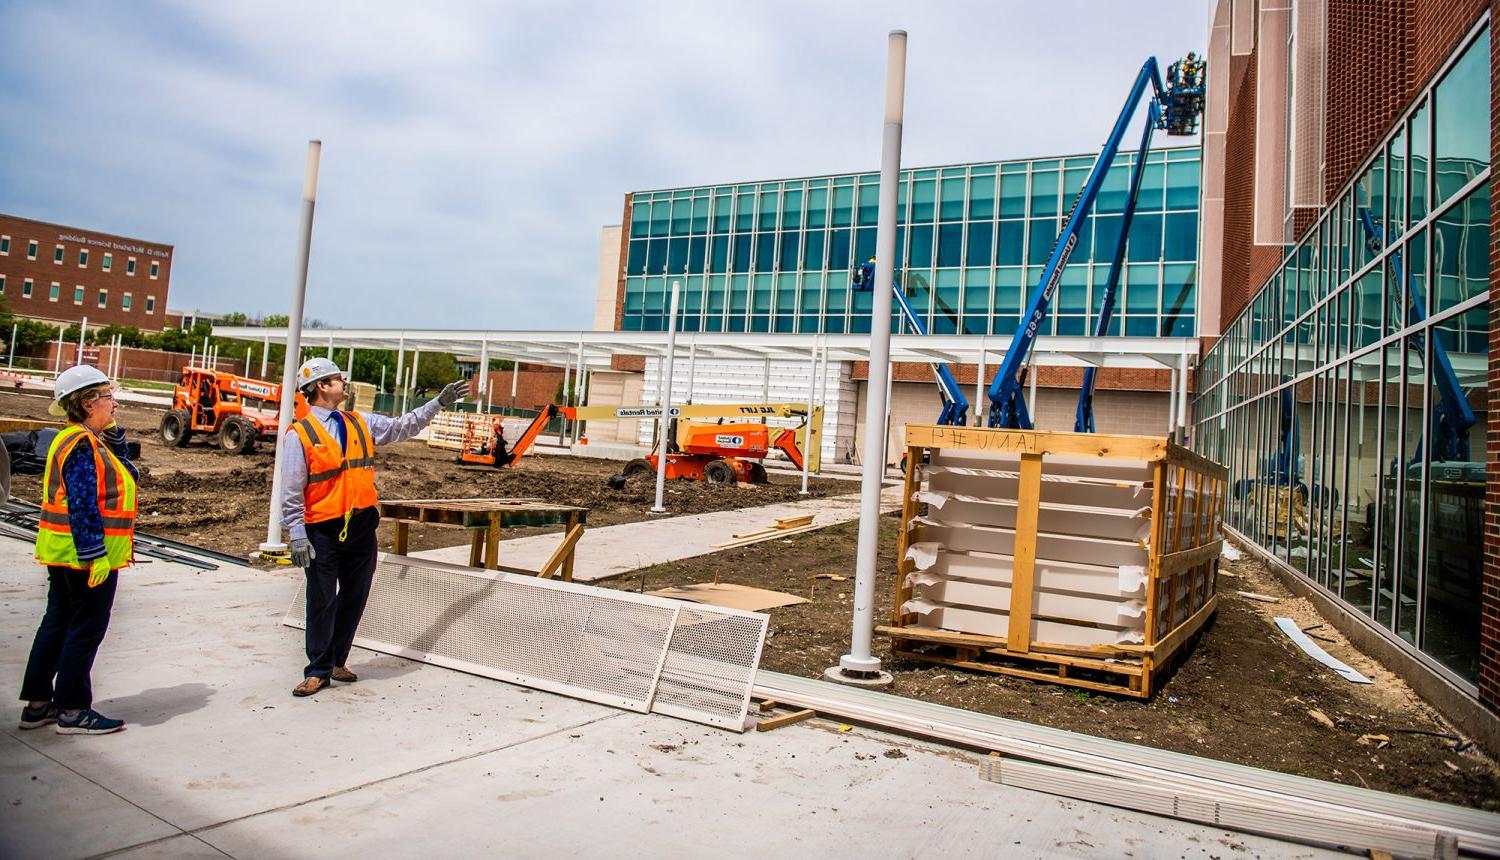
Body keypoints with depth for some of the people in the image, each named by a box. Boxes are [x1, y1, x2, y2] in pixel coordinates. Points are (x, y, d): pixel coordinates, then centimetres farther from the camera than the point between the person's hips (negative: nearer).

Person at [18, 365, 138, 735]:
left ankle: (38, 704, 25)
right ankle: (72, 710, 8)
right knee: (87, 628, -1)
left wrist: (113, 432, 4)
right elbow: (83, 506, -23)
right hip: (87, 554, -10)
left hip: (64, 552, 10)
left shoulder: (89, 440, 12)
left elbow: (127, 474, 12)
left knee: (59, 622, 16)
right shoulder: (83, 445, -18)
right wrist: (96, 555, -23)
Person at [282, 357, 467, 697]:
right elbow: (292, 492, -8)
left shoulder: (361, 424, 9)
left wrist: (439, 402, 13)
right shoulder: (300, 434, -7)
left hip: (362, 525, 6)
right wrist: (297, 536, -12)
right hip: (323, 530, -5)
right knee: (322, 602, 2)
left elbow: (402, 427, 18)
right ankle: (318, 671, 14)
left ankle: (336, 662, 27)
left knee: (354, 598, 12)